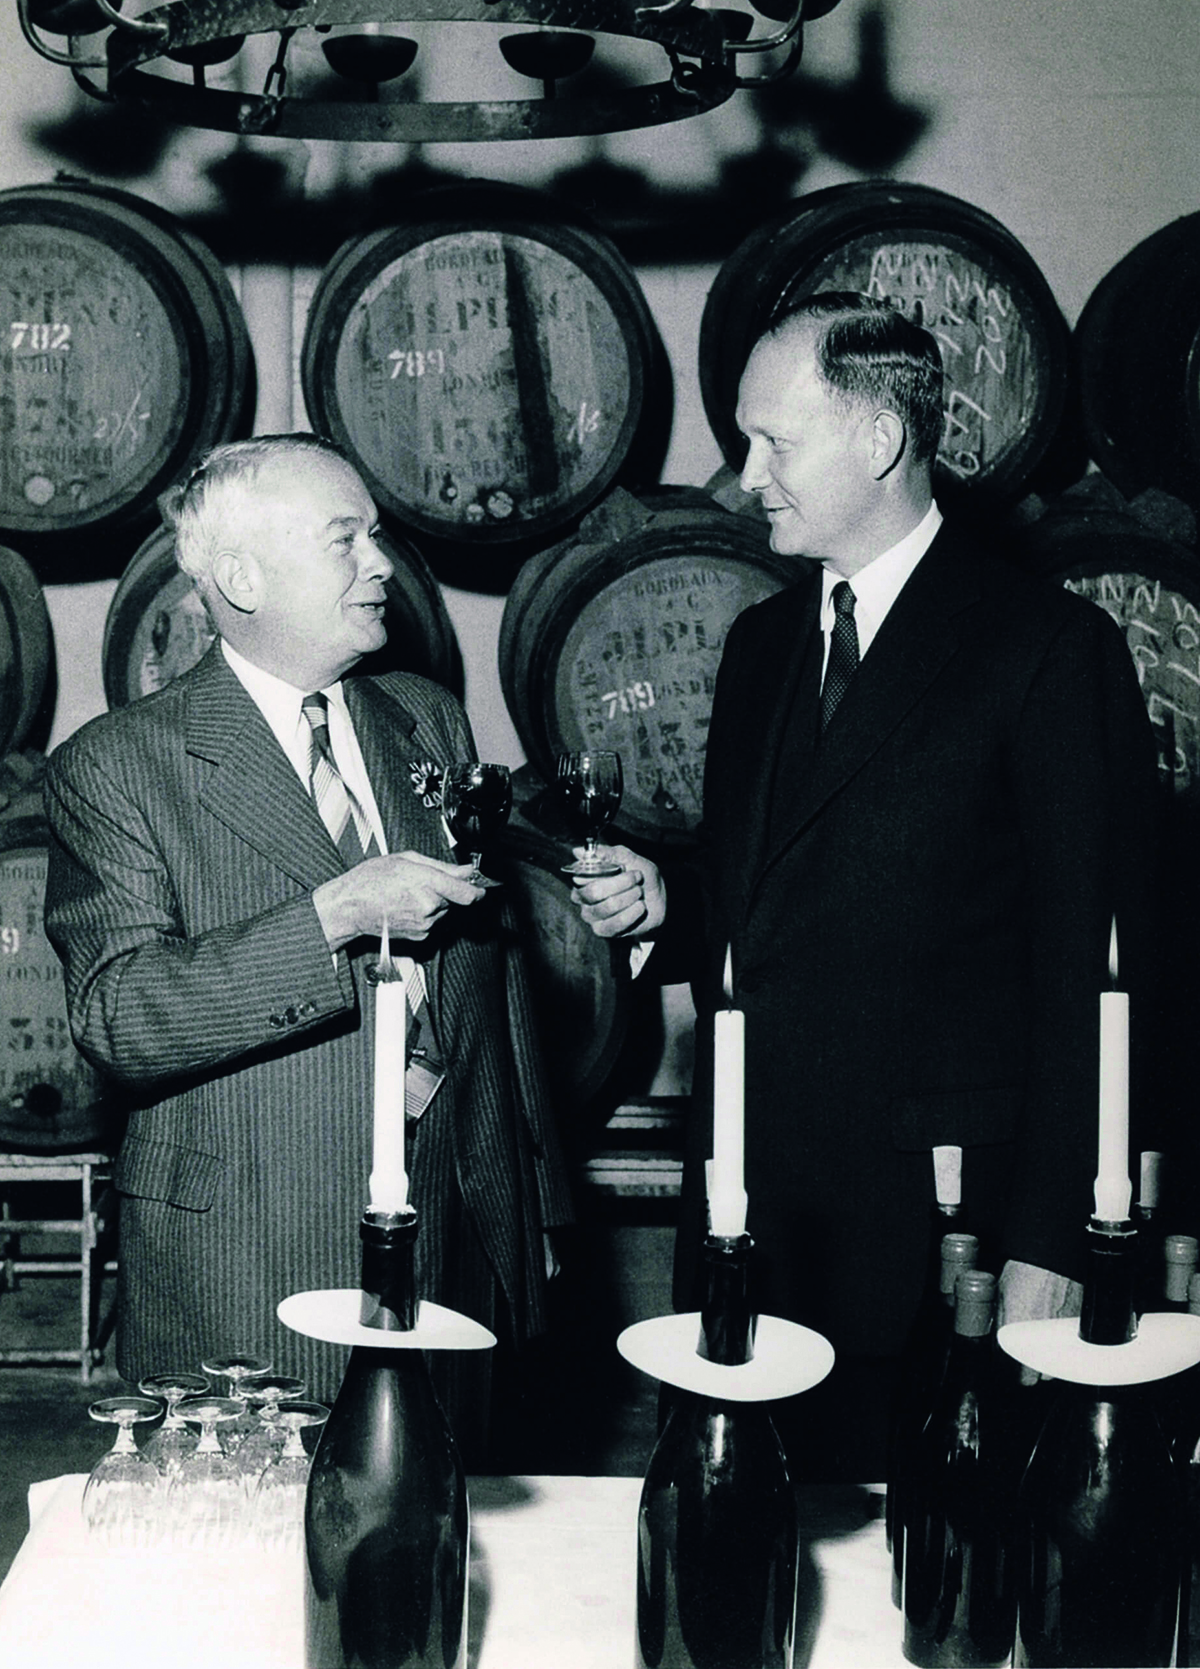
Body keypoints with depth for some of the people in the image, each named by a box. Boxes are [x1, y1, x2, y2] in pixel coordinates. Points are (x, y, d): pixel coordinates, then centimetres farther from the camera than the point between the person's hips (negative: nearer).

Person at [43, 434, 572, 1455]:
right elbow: (115, 1018, -17)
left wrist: (533, 1214, 18)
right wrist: (335, 916, -24)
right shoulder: (116, 768, -6)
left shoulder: (430, 722, 12)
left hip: (447, 1257, 5)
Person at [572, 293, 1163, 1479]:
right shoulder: (761, 643, 14)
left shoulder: (1050, 649, -7)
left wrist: (1050, 1244, -12)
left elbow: (1093, 974, -9)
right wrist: (662, 905, 0)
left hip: (931, 1234, -6)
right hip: (744, 1212, 6)